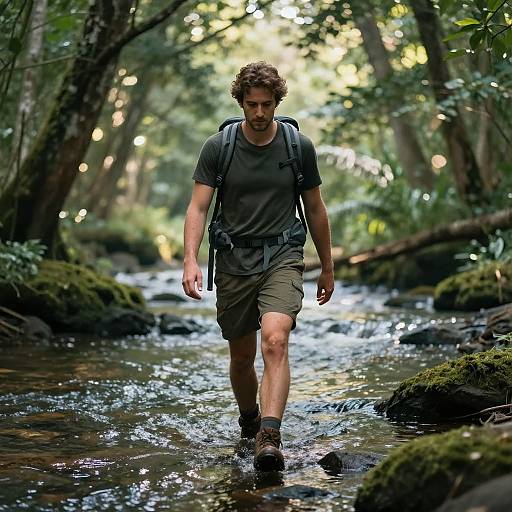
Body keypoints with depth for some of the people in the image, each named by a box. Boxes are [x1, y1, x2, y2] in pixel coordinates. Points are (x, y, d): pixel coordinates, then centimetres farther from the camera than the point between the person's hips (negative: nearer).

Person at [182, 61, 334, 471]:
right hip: (234, 261, 1)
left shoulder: (299, 147, 1)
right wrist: (191, 260, -19)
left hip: (282, 258, -1)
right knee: (242, 357, 11)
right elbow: (198, 208, -4)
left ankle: (269, 439, -30)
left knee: (275, 342, -24)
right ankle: (248, 420, 38)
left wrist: (327, 267, 15)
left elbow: (315, 209, 11)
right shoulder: (217, 147, -1)